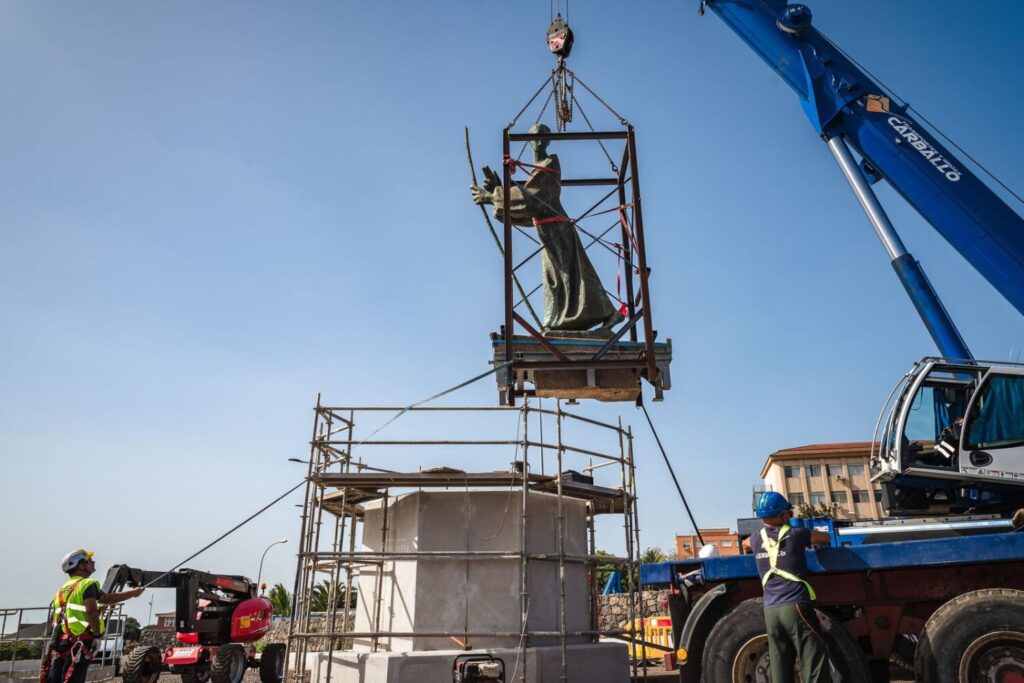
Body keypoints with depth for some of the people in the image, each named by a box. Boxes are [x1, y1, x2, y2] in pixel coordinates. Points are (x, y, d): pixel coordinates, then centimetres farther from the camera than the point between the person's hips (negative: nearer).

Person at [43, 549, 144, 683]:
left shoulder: (62, 589, 22)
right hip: (78, 641, -8)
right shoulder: (88, 584, -4)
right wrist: (97, 633, -7)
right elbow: (91, 611, -19)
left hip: (59, 641, 8)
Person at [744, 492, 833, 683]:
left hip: (770, 611, 5)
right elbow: (826, 538, 18)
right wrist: (810, 541, 36)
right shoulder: (795, 535, 0)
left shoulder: (757, 540, 11)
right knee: (815, 668, -4)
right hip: (796, 607, -5)